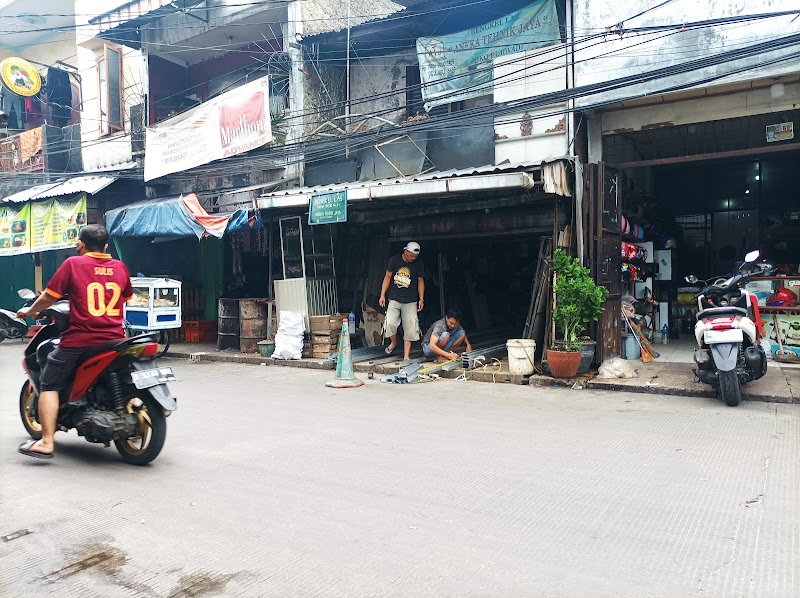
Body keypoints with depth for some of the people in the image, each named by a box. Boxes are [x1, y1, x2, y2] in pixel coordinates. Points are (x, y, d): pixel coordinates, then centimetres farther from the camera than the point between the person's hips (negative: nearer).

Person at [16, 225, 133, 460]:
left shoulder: (73, 264, -3)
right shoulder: (120, 267, 7)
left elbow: (49, 296, -1)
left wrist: (30, 311, 20)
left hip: (80, 339, -4)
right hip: (114, 339, 4)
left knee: (49, 385, 8)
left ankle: (47, 443, 1)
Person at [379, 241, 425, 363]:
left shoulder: (418, 265, 0)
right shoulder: (394, 260, -1)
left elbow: (420, 281, 8)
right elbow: (388, 277, 4)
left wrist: (421, 299, 2)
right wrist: (382, 295, 0)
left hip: (410, 301, 1)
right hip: (394, 299, -1)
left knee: (409, 328, -3)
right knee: (390, 323, -16)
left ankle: (406, 355, 4)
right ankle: (394, 342, 16)